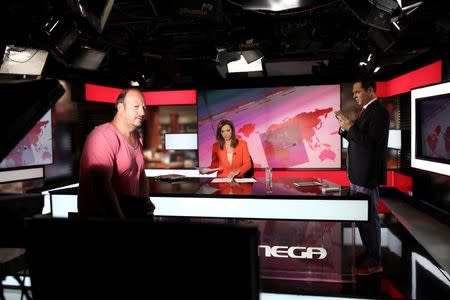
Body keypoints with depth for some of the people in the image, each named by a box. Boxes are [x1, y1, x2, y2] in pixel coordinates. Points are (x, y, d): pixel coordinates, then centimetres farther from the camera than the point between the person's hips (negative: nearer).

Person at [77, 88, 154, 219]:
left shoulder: (136, 137, 11)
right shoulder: (104, 136, -16)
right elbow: (101, 186, -24)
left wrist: (146, 201, 6)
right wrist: (120, 218, -24)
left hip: (131, 209, 7)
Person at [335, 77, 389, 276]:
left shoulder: (378, 112, -14)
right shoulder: (366, 111, 14)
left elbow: (371, 142, -22)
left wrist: (350, 127, -20)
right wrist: (345, 127, -1)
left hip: (367, 175, -9)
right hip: (358, 174, 9)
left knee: (369, 218, -1)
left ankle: (374, 263, 12)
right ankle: (369, 253, 31)